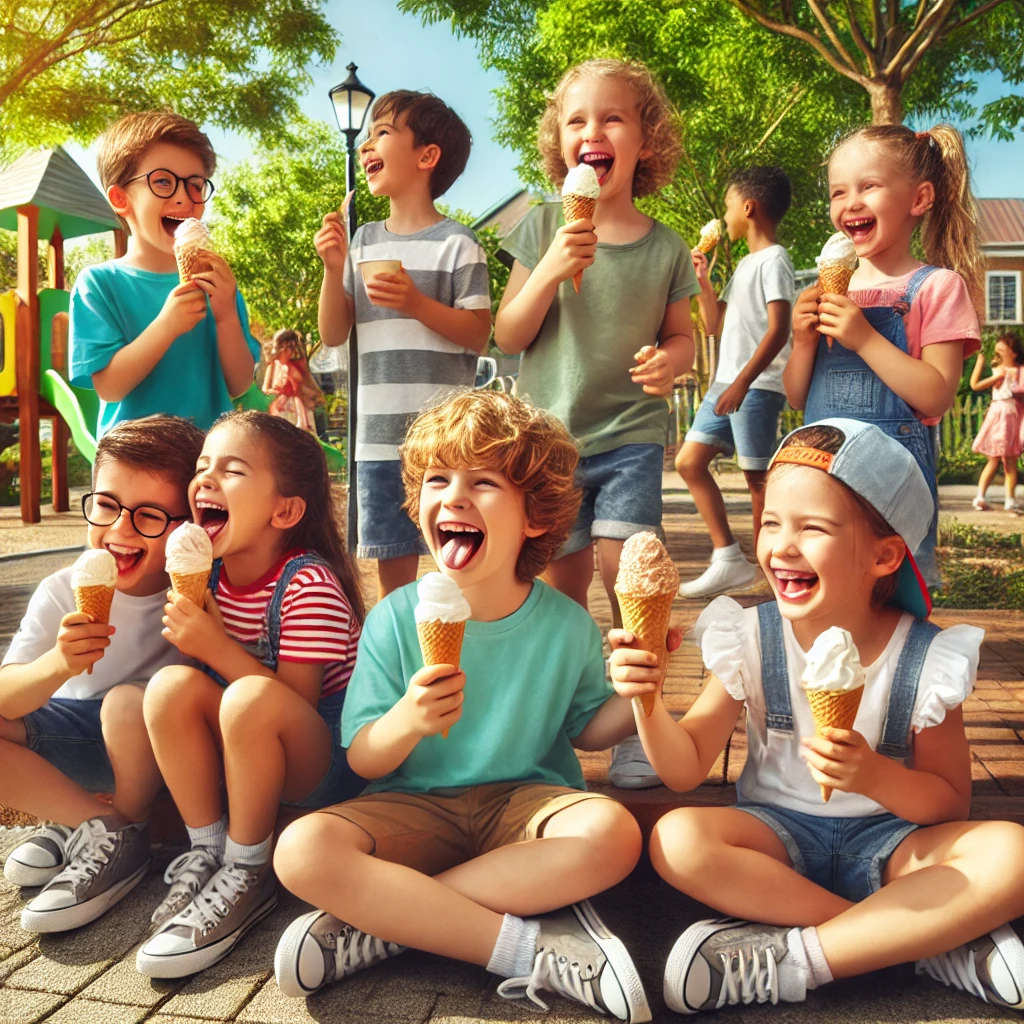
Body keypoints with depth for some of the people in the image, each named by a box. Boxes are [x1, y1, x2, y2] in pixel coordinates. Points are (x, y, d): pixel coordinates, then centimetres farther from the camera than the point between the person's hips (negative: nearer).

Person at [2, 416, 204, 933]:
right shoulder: (63, 591, -14)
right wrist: (58, 664, -41)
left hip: (158, 744, -3)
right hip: (83, 738, 4)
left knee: (129, 700, -35)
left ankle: (125, 834, -9)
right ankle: (96, 822, -9)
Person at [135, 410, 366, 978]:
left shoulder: (308, 586, -21)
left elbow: (297, 702, -22)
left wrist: (218, 647, -29)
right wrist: (189, 629, -9)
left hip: (328, 762, -6)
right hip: (240, 756, 6)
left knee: (251, 698, -35)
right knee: (171, 685, -20)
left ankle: (247, 872, -14)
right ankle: (207, 850, -6)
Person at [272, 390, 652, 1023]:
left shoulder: (567, 625, -5)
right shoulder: (396, 619, -7)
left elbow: (584, 729, 9)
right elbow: (362, 759, -6)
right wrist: (406, 721, -29)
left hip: (523, 802, 1)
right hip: (413, 807, 0)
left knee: (613, 833, -31)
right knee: (302, 850, -28)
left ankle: (383, 923, -19)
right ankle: (530, 947, -22)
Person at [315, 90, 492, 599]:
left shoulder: (455, 242, -3)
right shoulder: (363, 241, 12)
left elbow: (478, 334, -5)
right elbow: (333, 335, 11)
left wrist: (418, 304, -18)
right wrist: (334, 270, -3)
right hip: (378, 435, 5)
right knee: (392, 567, 12)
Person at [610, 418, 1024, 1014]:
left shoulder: (926, 659, -12)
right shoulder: (751, 640, -8)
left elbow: (951, 801, -5)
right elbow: (686, 770, -8)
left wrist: (875, 776, -26)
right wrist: (648, 700, -28)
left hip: (887, 839, -1)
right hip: (779, 832, 2)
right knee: (677, 841, -30)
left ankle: (793, 960, -23)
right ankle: (934, 941, -20)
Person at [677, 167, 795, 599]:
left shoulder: (773, 260, -8)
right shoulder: (745, 264, 21)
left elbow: (778, 330, -18)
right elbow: (715, 325, 25)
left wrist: (743, 382, -24)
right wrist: (702, 279, 16)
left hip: (758, 386, -9)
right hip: (726, 384, 10)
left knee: (757, 476, -4)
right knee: (689, 461, 5)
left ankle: (766, 570, 6)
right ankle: (729, 559, 8)